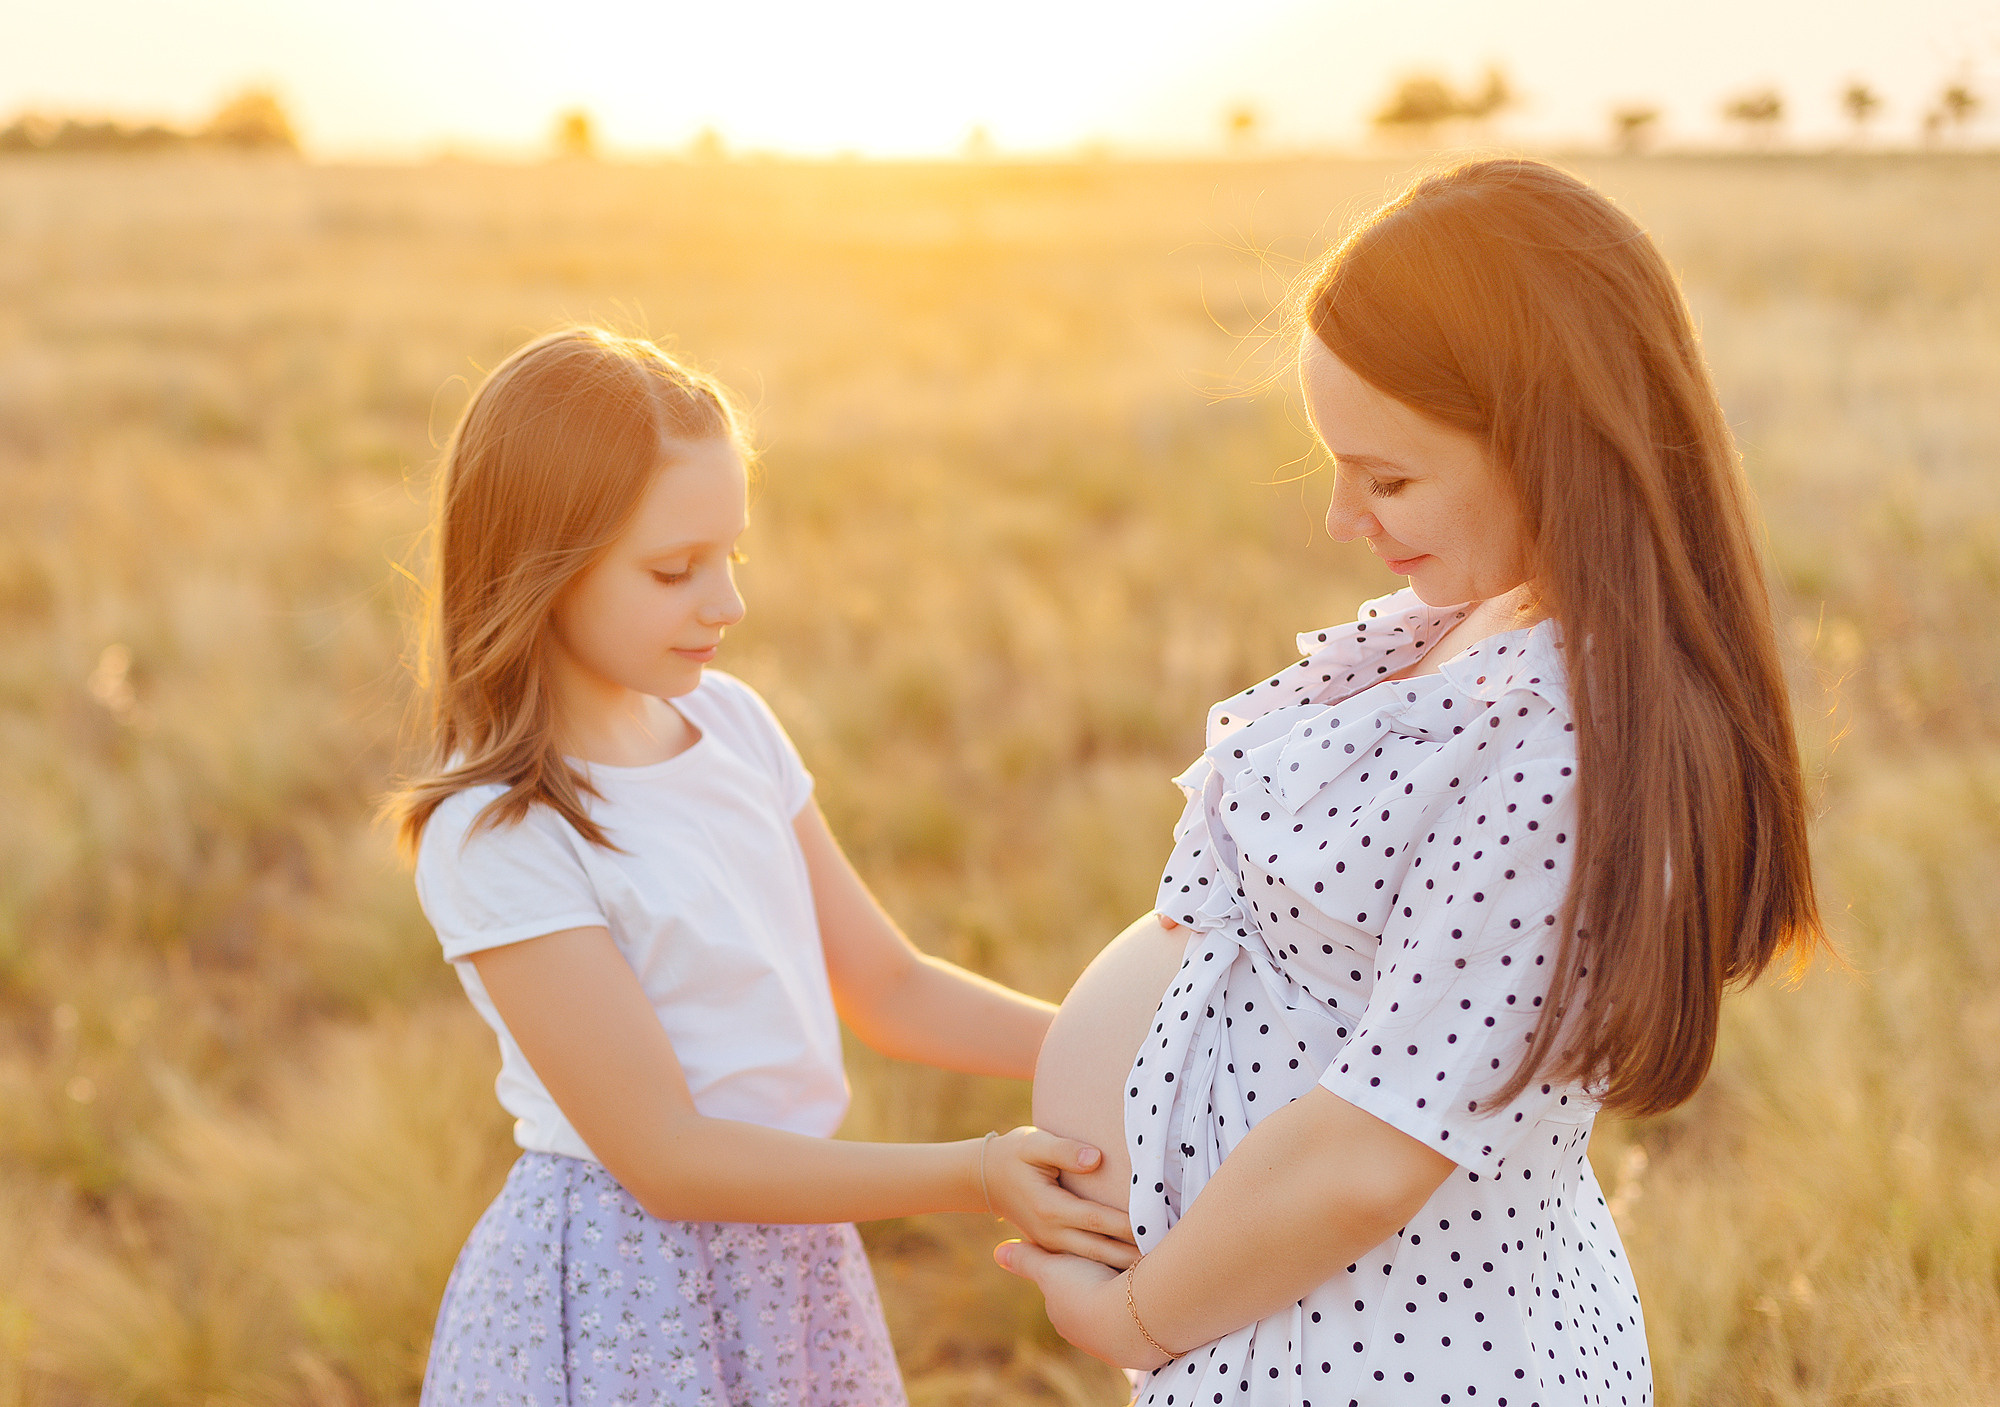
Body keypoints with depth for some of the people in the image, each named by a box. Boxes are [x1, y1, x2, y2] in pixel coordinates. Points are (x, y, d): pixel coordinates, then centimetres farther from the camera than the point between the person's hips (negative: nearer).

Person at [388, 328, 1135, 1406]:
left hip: (794, 1266, 7)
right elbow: (665, 1157, -20)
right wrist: (973, 1176, -24)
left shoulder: (729, 720, 1)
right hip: (628, 1297, -6)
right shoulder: (495, 833, -20)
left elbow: (888, 986, 8)